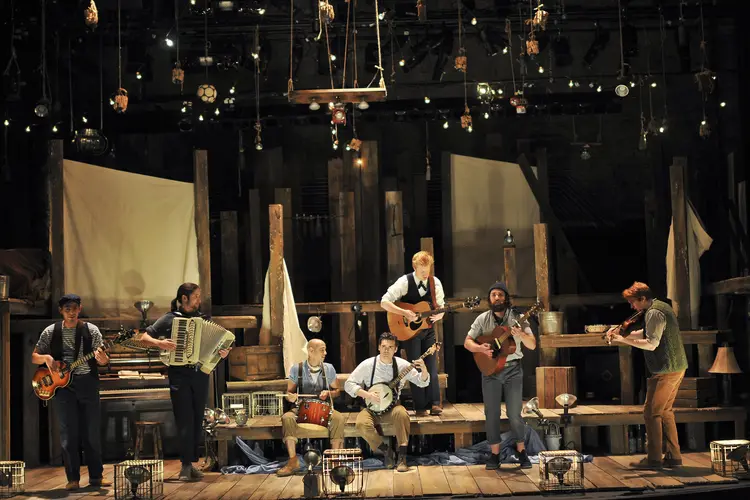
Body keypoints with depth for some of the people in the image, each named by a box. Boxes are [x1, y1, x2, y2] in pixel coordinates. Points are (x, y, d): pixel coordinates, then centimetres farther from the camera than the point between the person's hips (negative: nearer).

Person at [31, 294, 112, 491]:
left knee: (93, 431, 3)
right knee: (69, 433, -1)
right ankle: (73, 479, 6)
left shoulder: (92, 330, 3)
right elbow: (34, 357, 8)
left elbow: (103, 360, 0)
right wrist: (46, 358, -13)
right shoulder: (51, 332, 4)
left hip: (87, 383, 0)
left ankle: (96, 476, 13)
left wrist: (102, 357, -23)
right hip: (62, 383, 0)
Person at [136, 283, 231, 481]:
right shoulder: (169, 318, 1)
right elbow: (143, 338, 1)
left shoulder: (203, 319, 12)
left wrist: (222, 352, -6)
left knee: (197, 420, 6)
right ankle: (186, 466, -3)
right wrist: (159, 343, -18)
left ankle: (191, 463, 15)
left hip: (200, 374, 4)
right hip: (179, 374, -4)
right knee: (185, 420, -7)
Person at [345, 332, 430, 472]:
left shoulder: (402, 365, -2)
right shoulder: (368, 365, -7)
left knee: (402, 414, -35)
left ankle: (402, 456, -26)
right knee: (362, 424, -32)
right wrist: (367, 395, -18)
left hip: (392, 407, 0)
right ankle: (385, 449, -7)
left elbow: (422, 382, 1)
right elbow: (349, 384, -5)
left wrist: (424, 369, -21)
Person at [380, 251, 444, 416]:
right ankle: (420, 407, 3)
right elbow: (384, 302, -16)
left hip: (428, 328, 3)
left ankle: (434, 403, -2)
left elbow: (441, 306, 8)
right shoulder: (405, 282, -13)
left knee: (431, 366, -1)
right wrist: (404, 313, -26)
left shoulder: (435, 282, -1)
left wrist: (439, 315, -15)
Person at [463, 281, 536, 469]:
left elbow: (532, 345, -7)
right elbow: (467, 342, 2)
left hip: (513, 369, -1)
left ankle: (521, 452, 16)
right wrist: (480, 348, -19)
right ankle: (495, 454, 15)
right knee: (491, 414, 3)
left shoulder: (517, 318, -4)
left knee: (514, 414, -2)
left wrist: (521, 334, -27)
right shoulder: (482, 319, 1)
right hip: (490, 370, 2)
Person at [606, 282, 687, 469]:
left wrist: (623, 340, -20)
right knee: (665, 411, 16)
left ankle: (654, 459, -1)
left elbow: (651, 344, -24)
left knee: (651, 412, -4)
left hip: (666, 370, -10)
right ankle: (674, 456, 18)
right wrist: (623, 334, 14)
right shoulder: (661, 307, 15)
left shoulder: (654, 313, -17)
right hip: (677, 367, 10)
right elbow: (648, 333, 25)